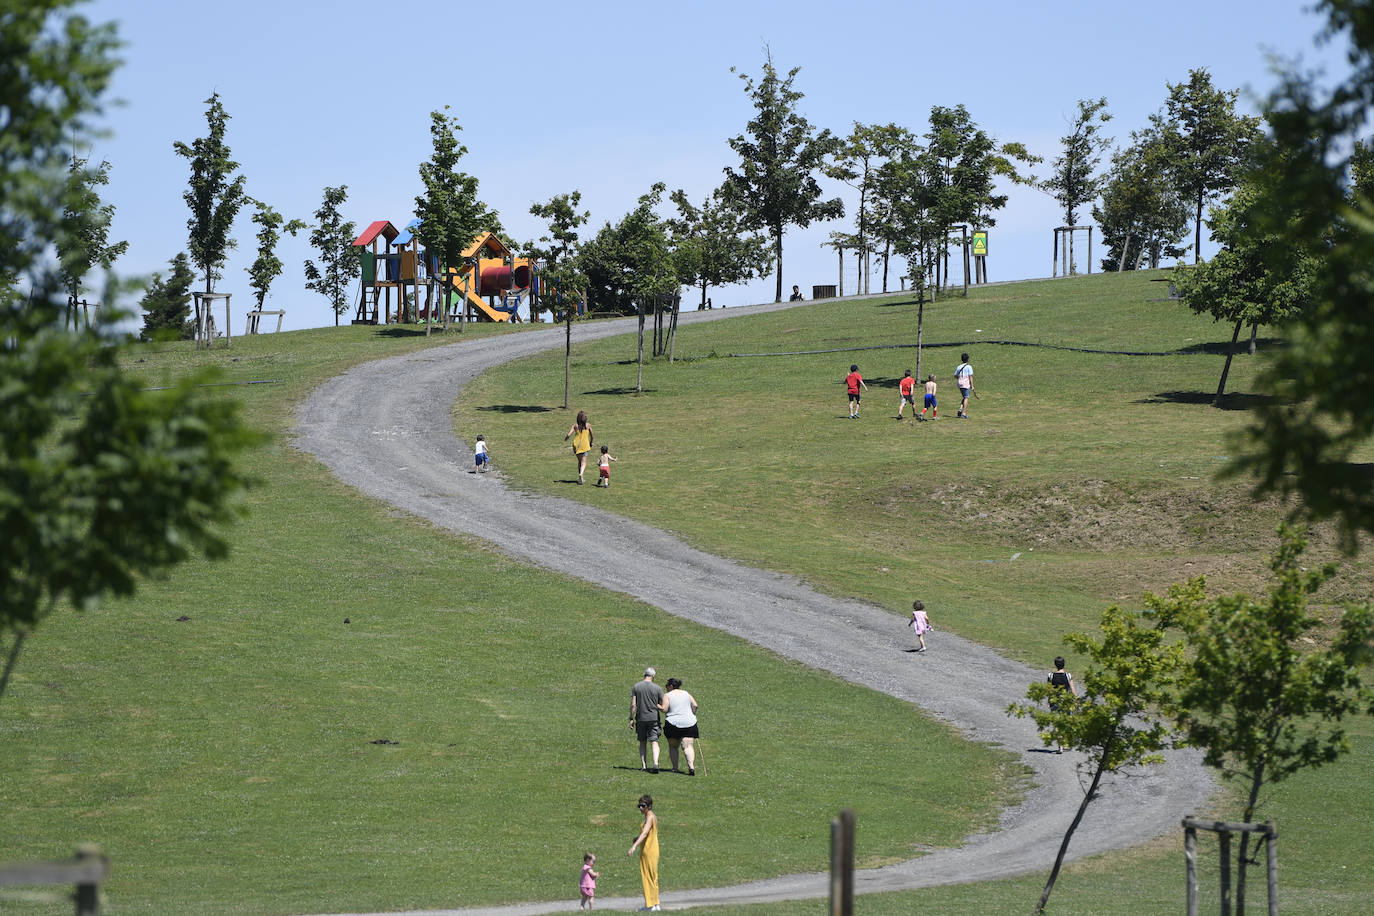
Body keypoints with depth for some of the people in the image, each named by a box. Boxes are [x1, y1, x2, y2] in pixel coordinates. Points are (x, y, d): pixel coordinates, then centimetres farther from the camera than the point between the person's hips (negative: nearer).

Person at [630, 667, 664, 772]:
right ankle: (655, 763, -21)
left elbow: (633, 705, -2)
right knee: (654, 742, -3)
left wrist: (631, 719, 3)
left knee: (643, 742, 12)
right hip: (654, 718, -1)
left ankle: (644, 765, 11)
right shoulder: (657, 688, -3)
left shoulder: (635, 687, 0)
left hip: (640, 719, 1)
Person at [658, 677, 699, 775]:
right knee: (688, 746, -5)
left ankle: (675, 768, 10)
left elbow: (664, 709, -11)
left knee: (673, 746, 15)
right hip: (689, 723, 2)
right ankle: (691, 766, -24)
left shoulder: (667, 695, -2)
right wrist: (692, 716, 13)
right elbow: (695, 705, 2)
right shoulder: (686, 693, 10)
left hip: (673, 724, -2)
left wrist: (656, 705, 6)